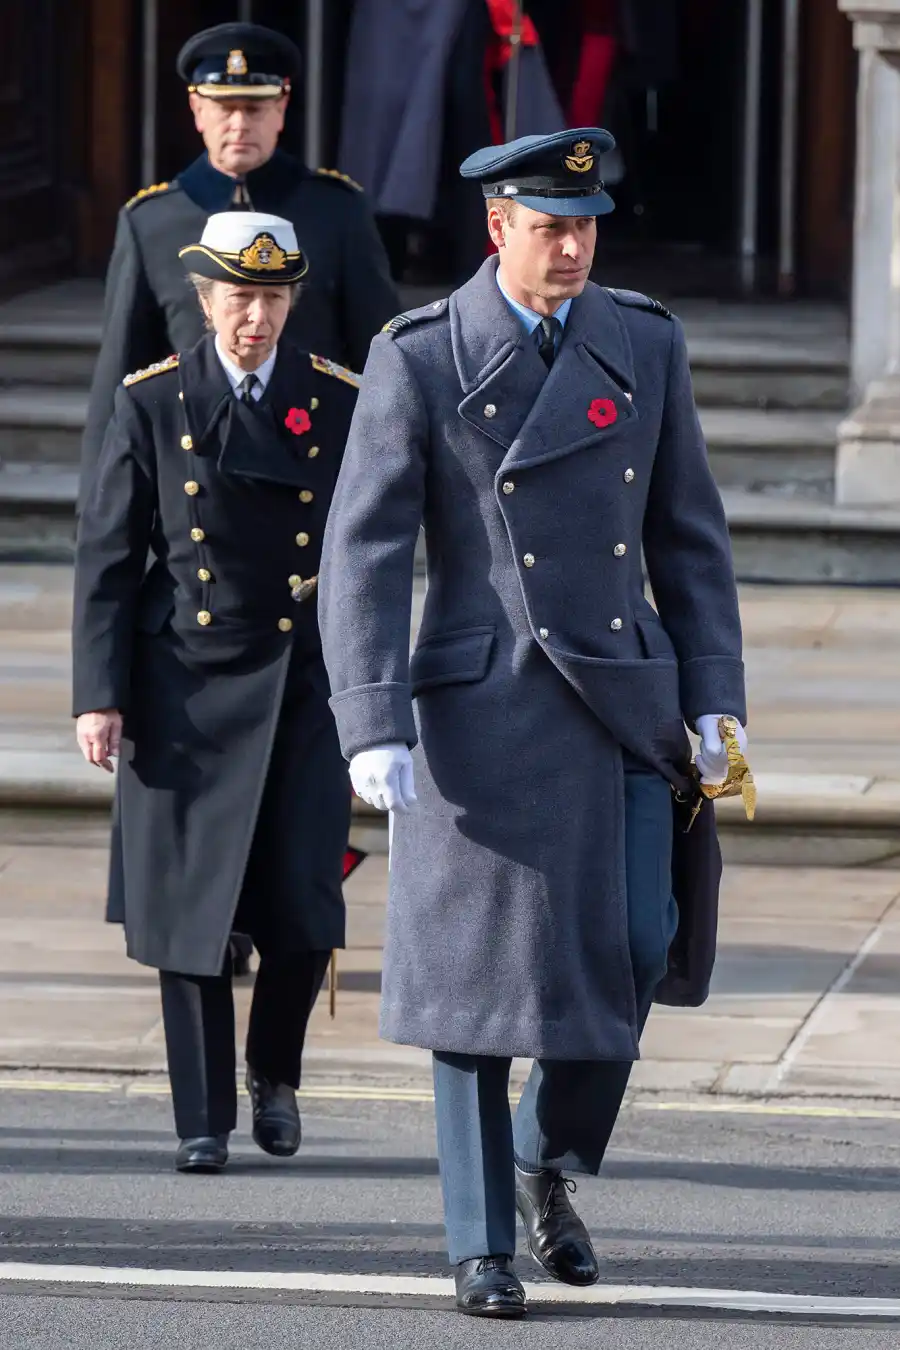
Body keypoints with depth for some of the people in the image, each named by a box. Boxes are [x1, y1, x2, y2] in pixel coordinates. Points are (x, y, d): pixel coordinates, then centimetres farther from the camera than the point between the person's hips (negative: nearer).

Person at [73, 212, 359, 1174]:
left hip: (303, 691, 0)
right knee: (188, 911, 1)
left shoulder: (340, 404, 4)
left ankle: (275, 1074, 22)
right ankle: (204, 1119, 12)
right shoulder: (152, 404, 2)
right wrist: (100, 695, -5)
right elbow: (105, 560, 2)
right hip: (185, 693, 0)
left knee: (304, 913, -6)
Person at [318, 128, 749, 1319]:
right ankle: (482, 1245, 10)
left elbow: (689, 538, 11)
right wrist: (373, 730, -16)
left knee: (633, 952, -5)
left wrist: (714, 701, 5)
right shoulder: (418, 360, -4)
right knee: (481, 971, 0)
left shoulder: (646, 344, 6)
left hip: (623, 705, 3)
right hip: (484, 715, -3)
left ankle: (548, 1163, 22)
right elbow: (363, 553, -7)